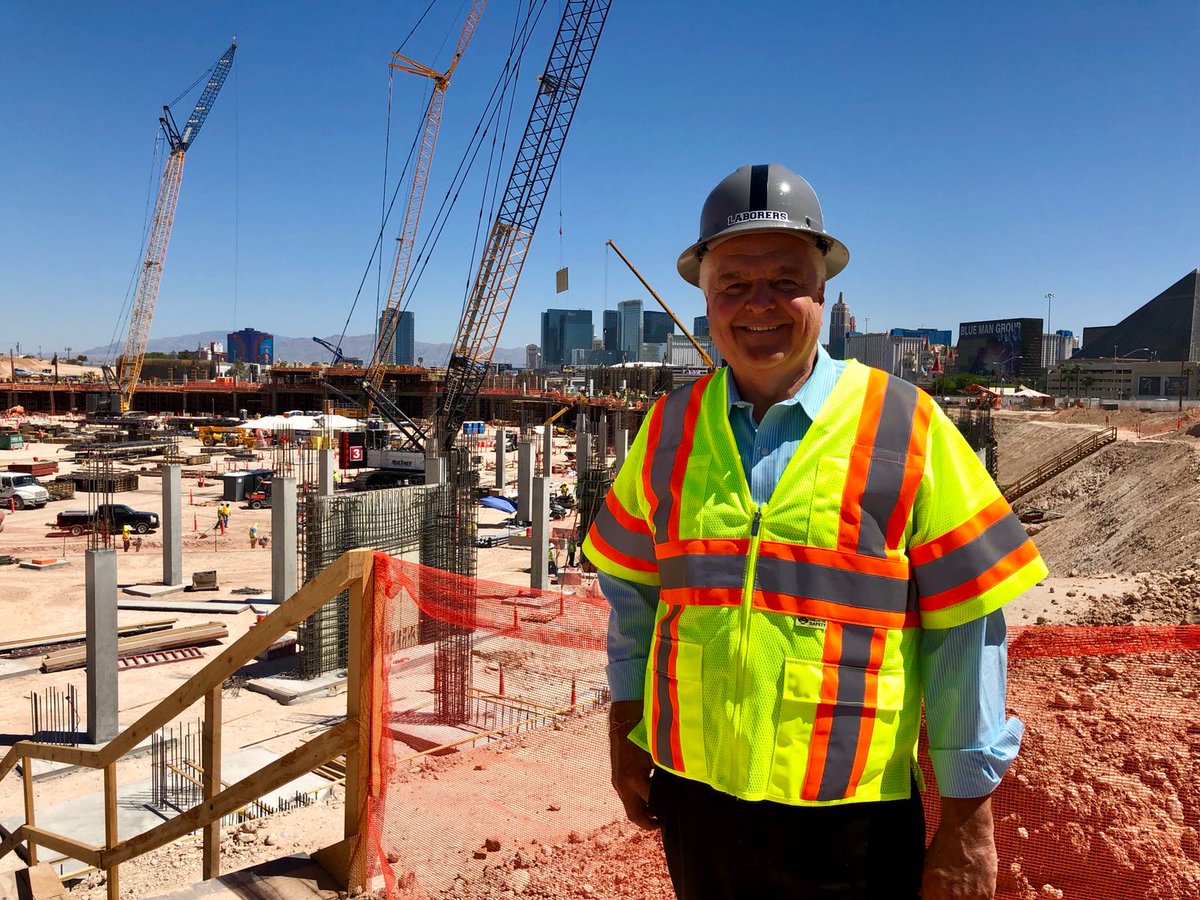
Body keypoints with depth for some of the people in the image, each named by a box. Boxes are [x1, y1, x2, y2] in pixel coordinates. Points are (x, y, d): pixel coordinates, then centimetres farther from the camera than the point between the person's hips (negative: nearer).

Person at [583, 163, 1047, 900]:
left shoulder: (905, 427, -10)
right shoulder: (671, 427, 0)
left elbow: (967, 629, -8)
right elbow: (631, 585, 10)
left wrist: (969, 818, -6)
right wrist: (626, 728, 10)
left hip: (852, 818, -2)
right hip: (692, 795, 3)